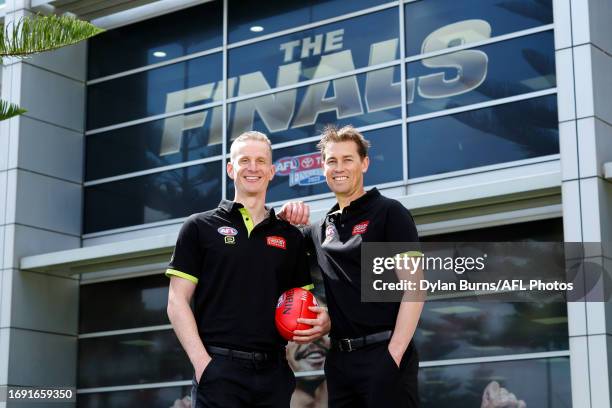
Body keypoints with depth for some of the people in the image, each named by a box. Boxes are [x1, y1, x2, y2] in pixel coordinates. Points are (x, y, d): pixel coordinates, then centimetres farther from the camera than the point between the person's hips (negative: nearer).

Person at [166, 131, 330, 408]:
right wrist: (202, 362, -12)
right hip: (218, 370, -3)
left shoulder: (290, 236, 14)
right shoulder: (200, 227, 5)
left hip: (274, 374, 3)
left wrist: (320, 320, -5)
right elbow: (177, 302, 0)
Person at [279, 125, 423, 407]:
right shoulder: (322, 228, 15)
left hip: (382, 353, -6)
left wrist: (394, 355, -17)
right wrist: (284, 216, 6)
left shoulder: (389, 212, -2)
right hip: (339, 359, 6)